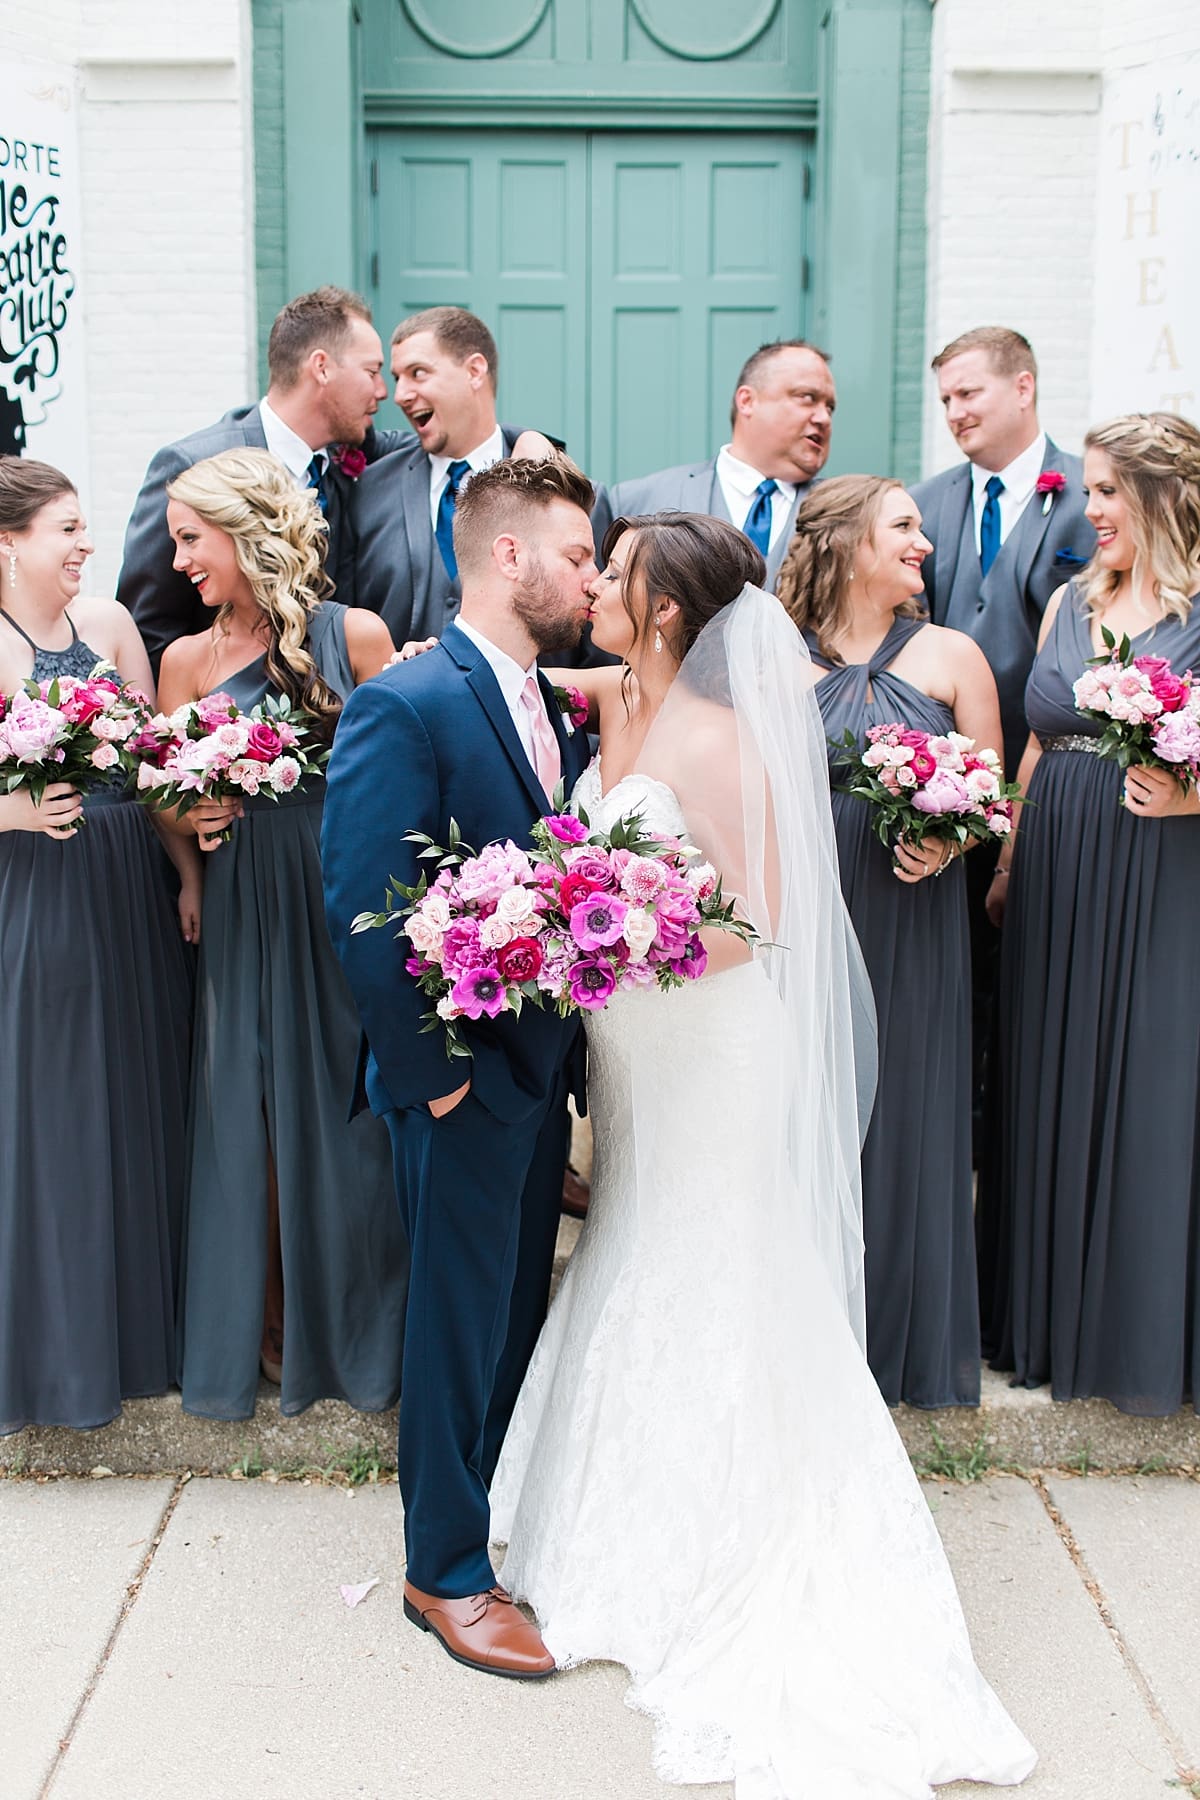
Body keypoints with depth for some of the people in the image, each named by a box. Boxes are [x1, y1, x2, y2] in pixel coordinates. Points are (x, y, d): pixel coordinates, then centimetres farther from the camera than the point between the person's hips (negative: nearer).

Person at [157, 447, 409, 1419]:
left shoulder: (356, 635, -2)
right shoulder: (188, 659, 5)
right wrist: (189, 818, -11)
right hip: (244, 916, 2)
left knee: (352, 1107, 6)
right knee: (254, 1111, 8)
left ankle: (366, 1327, 26)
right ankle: (274, 1320, 27)